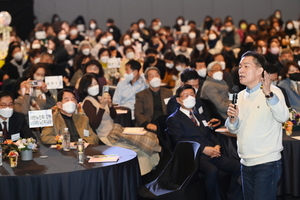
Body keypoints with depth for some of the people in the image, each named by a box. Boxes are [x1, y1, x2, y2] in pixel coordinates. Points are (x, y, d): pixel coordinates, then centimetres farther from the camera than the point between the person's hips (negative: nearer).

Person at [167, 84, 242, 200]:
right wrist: (203, 149, -17)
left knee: (237, 166, -18)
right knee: (212, 170, -37)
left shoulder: (200, 117, 30)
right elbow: (180, 141, -7)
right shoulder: (173, 119, 6)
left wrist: (217, 146, 1)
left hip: (212, 154, 7)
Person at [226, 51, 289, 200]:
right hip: (246, 163, 7)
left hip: (267, 163, -7)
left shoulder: (273, 92, -9)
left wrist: (269, 94, -40)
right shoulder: (241, 96, 11)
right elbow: (233, 129, 13)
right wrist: (233, 119, -9)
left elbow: (283, 117, -27)